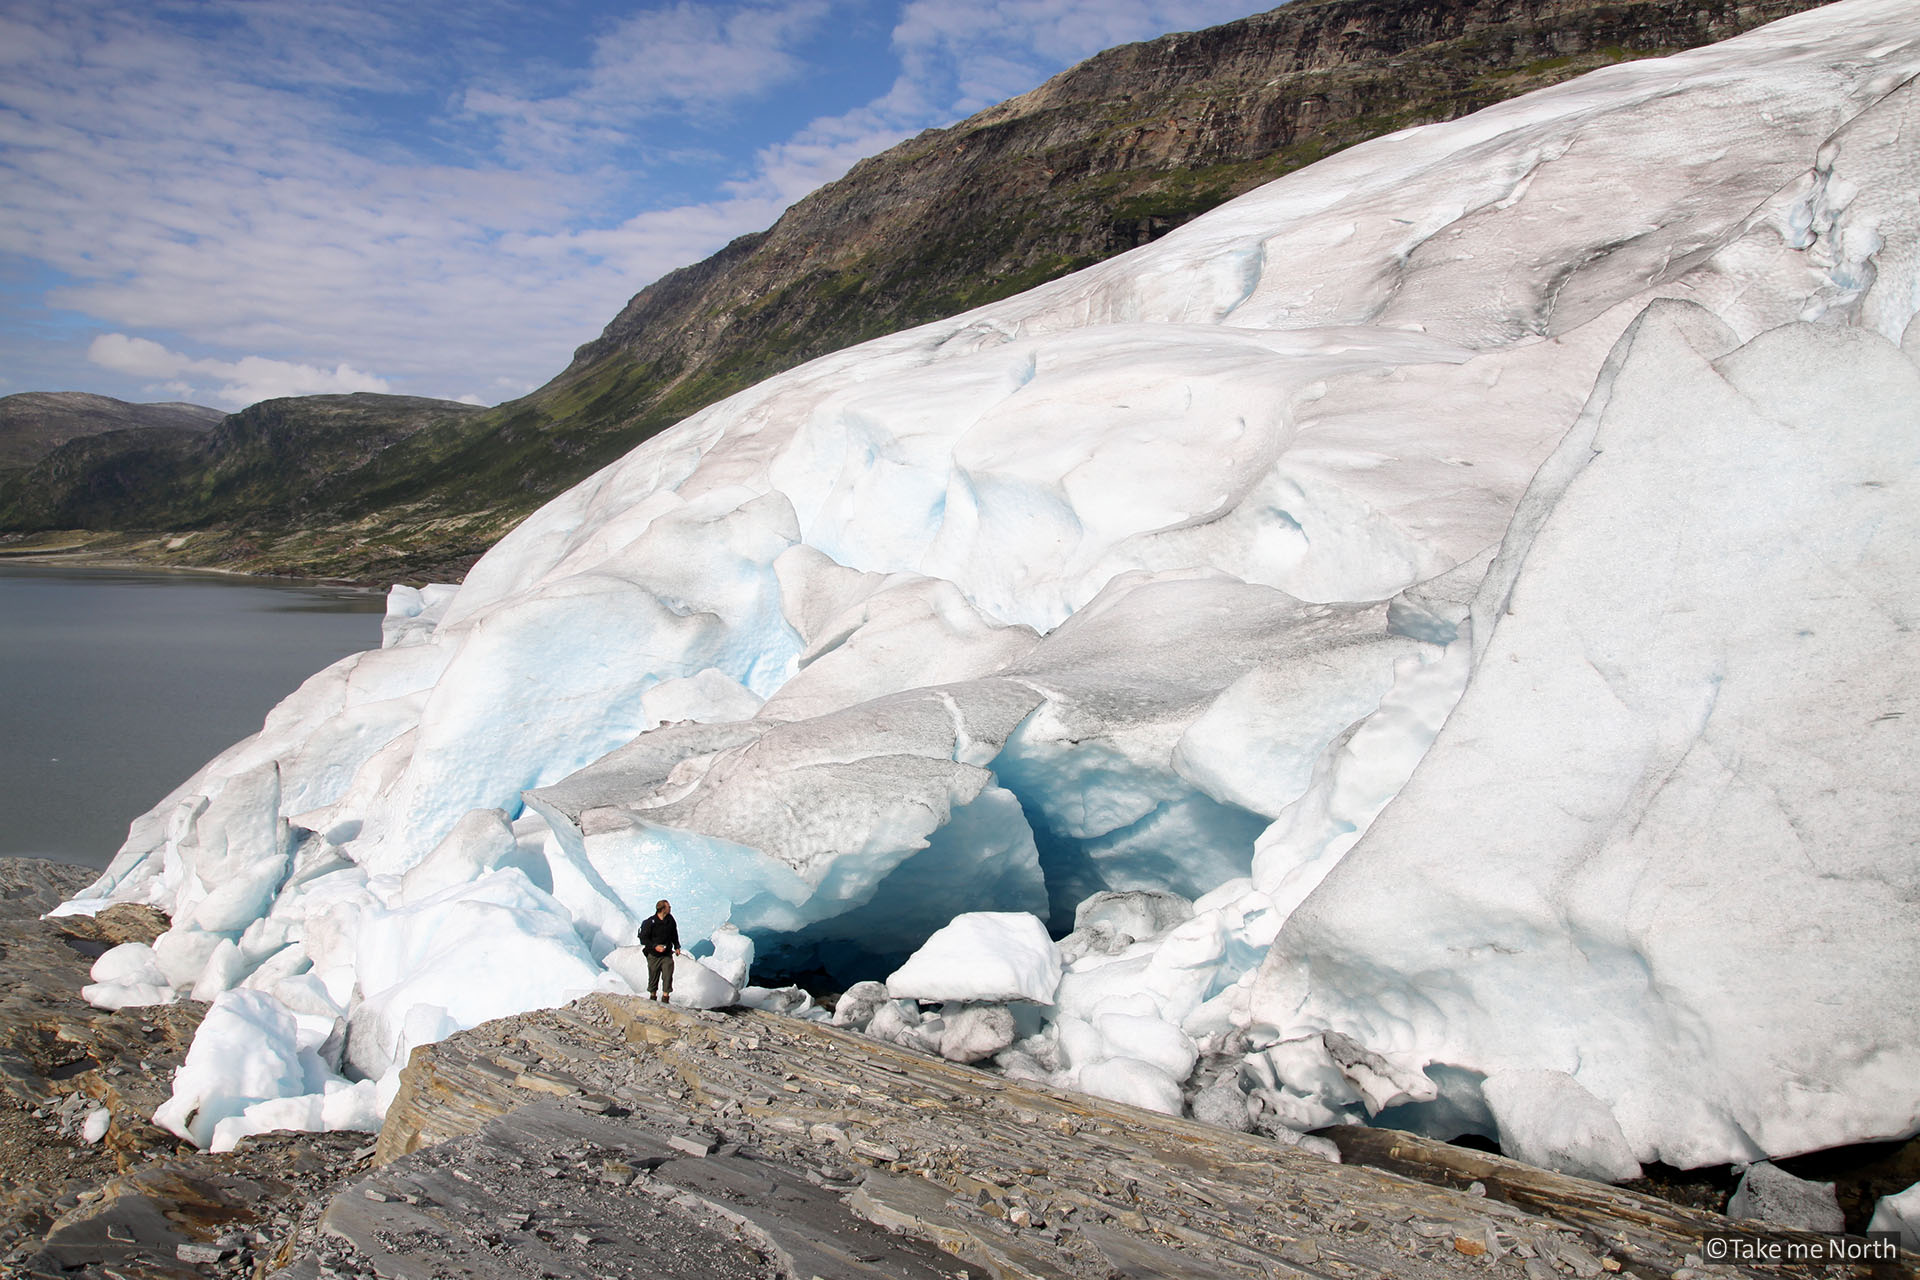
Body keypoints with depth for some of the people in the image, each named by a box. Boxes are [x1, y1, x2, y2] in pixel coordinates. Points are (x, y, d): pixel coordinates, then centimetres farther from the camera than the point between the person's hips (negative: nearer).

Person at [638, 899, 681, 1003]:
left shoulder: (670, 920, -1)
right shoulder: (650, 922, -15)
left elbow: (674, 935, 17)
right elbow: (643, 939, -11)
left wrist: (677, 947, 11)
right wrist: (655, 946, -22)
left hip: (667, 954, 3)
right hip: (654, 955, -3)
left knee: (668, 976, -8)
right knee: (653, 977, 10)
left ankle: (665, 997, 0)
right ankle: (652, 996, 29)